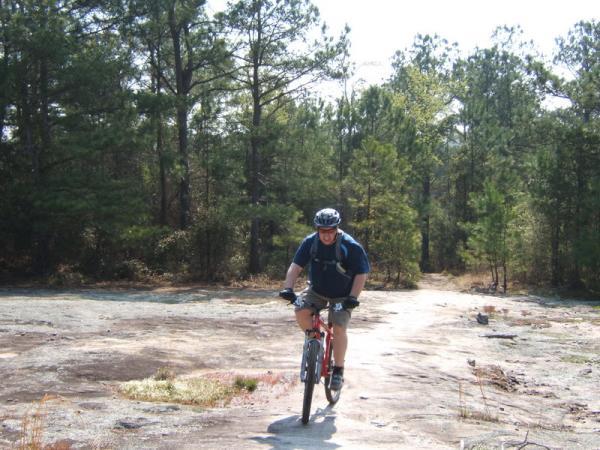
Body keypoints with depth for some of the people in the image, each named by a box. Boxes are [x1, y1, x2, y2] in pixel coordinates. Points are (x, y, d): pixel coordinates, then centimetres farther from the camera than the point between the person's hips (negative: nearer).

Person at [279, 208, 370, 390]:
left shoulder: (351, 246, -21)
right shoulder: (310, 242, -13)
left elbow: (361, 274, -17)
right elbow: (296, 266, -12)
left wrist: (353, 297, -27)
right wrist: (288, 287, -25)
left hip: (341, 296, -3)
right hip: (316, 291, 3)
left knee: (339, 328, -18)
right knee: (301, 310, -23)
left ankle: (338, 370, 0)